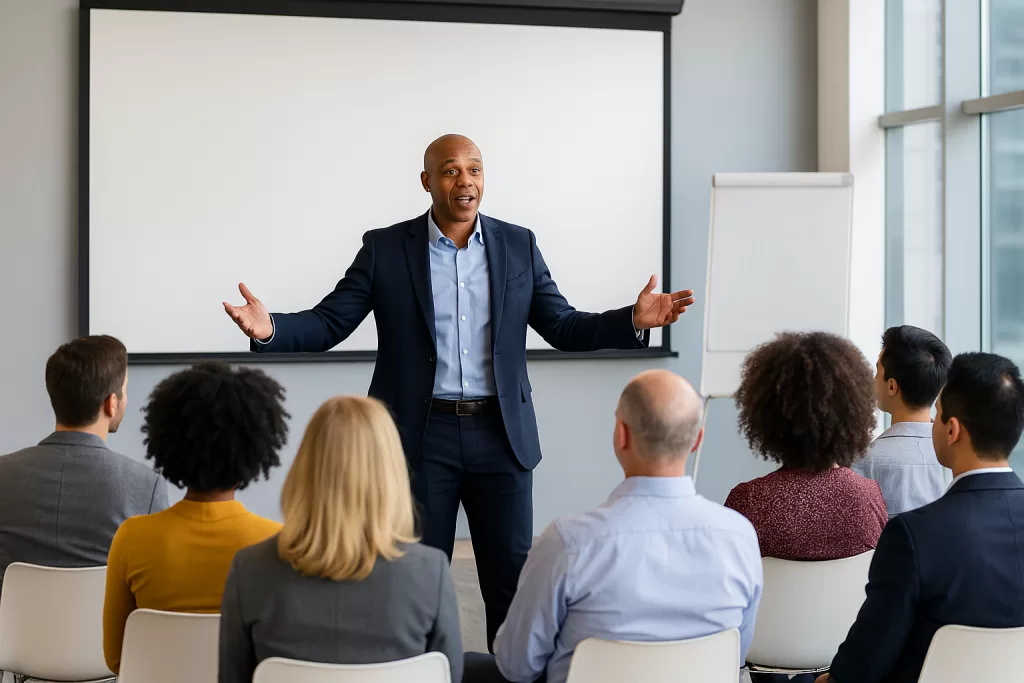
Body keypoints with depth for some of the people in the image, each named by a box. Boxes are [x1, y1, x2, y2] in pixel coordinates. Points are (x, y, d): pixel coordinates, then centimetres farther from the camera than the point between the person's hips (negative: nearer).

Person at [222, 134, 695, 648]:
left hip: (501, 435, 2)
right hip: (421, 436, -1)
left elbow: (563, 327, 6)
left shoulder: (518, 246, 6)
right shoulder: (385, 249, 0)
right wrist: (269, 329, -22)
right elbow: (327, 323, -2)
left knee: (514, 576, 4)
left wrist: (634, 320, -11)